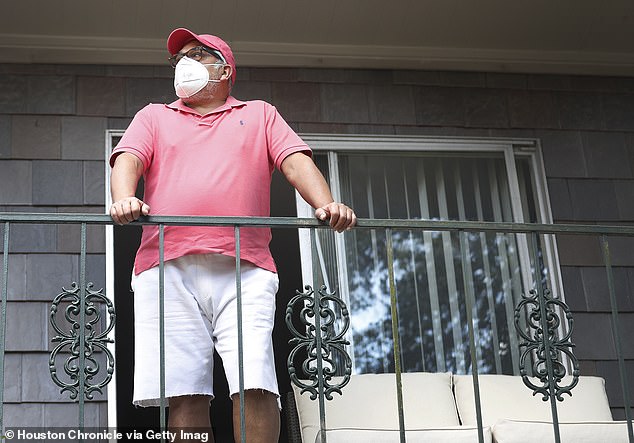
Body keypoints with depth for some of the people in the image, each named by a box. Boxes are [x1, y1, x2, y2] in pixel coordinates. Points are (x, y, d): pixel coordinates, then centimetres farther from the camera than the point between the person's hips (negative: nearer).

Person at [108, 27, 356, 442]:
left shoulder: (260, 115, 26)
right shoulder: (154, 117, 27)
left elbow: (296, 161, 11)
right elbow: (129, 159, 8)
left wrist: (327, 205, -10)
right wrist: (124, 199, -16)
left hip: (244, 268, 0)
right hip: (168, 268, 1)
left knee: (255, 384, -15)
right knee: (183, 393, -9)